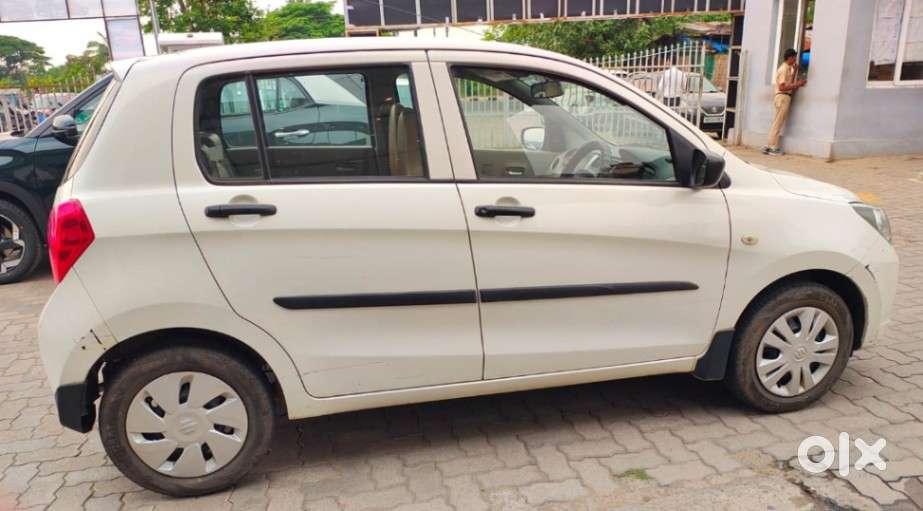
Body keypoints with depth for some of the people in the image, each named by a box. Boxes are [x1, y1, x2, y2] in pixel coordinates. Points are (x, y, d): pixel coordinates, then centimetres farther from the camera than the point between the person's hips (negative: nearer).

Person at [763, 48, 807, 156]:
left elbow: (789, 83, 22)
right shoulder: (784, 69, -12)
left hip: (785, 97, 10)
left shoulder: (788, 68, 17)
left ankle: (769, 146, 11)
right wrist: (797, 84, -17)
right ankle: (772, 148, -5)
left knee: (777, 123, 10)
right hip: (782, 97, -10)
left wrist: (795, 71, 18)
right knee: (777, 123, -7)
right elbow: (782, 87, -19)